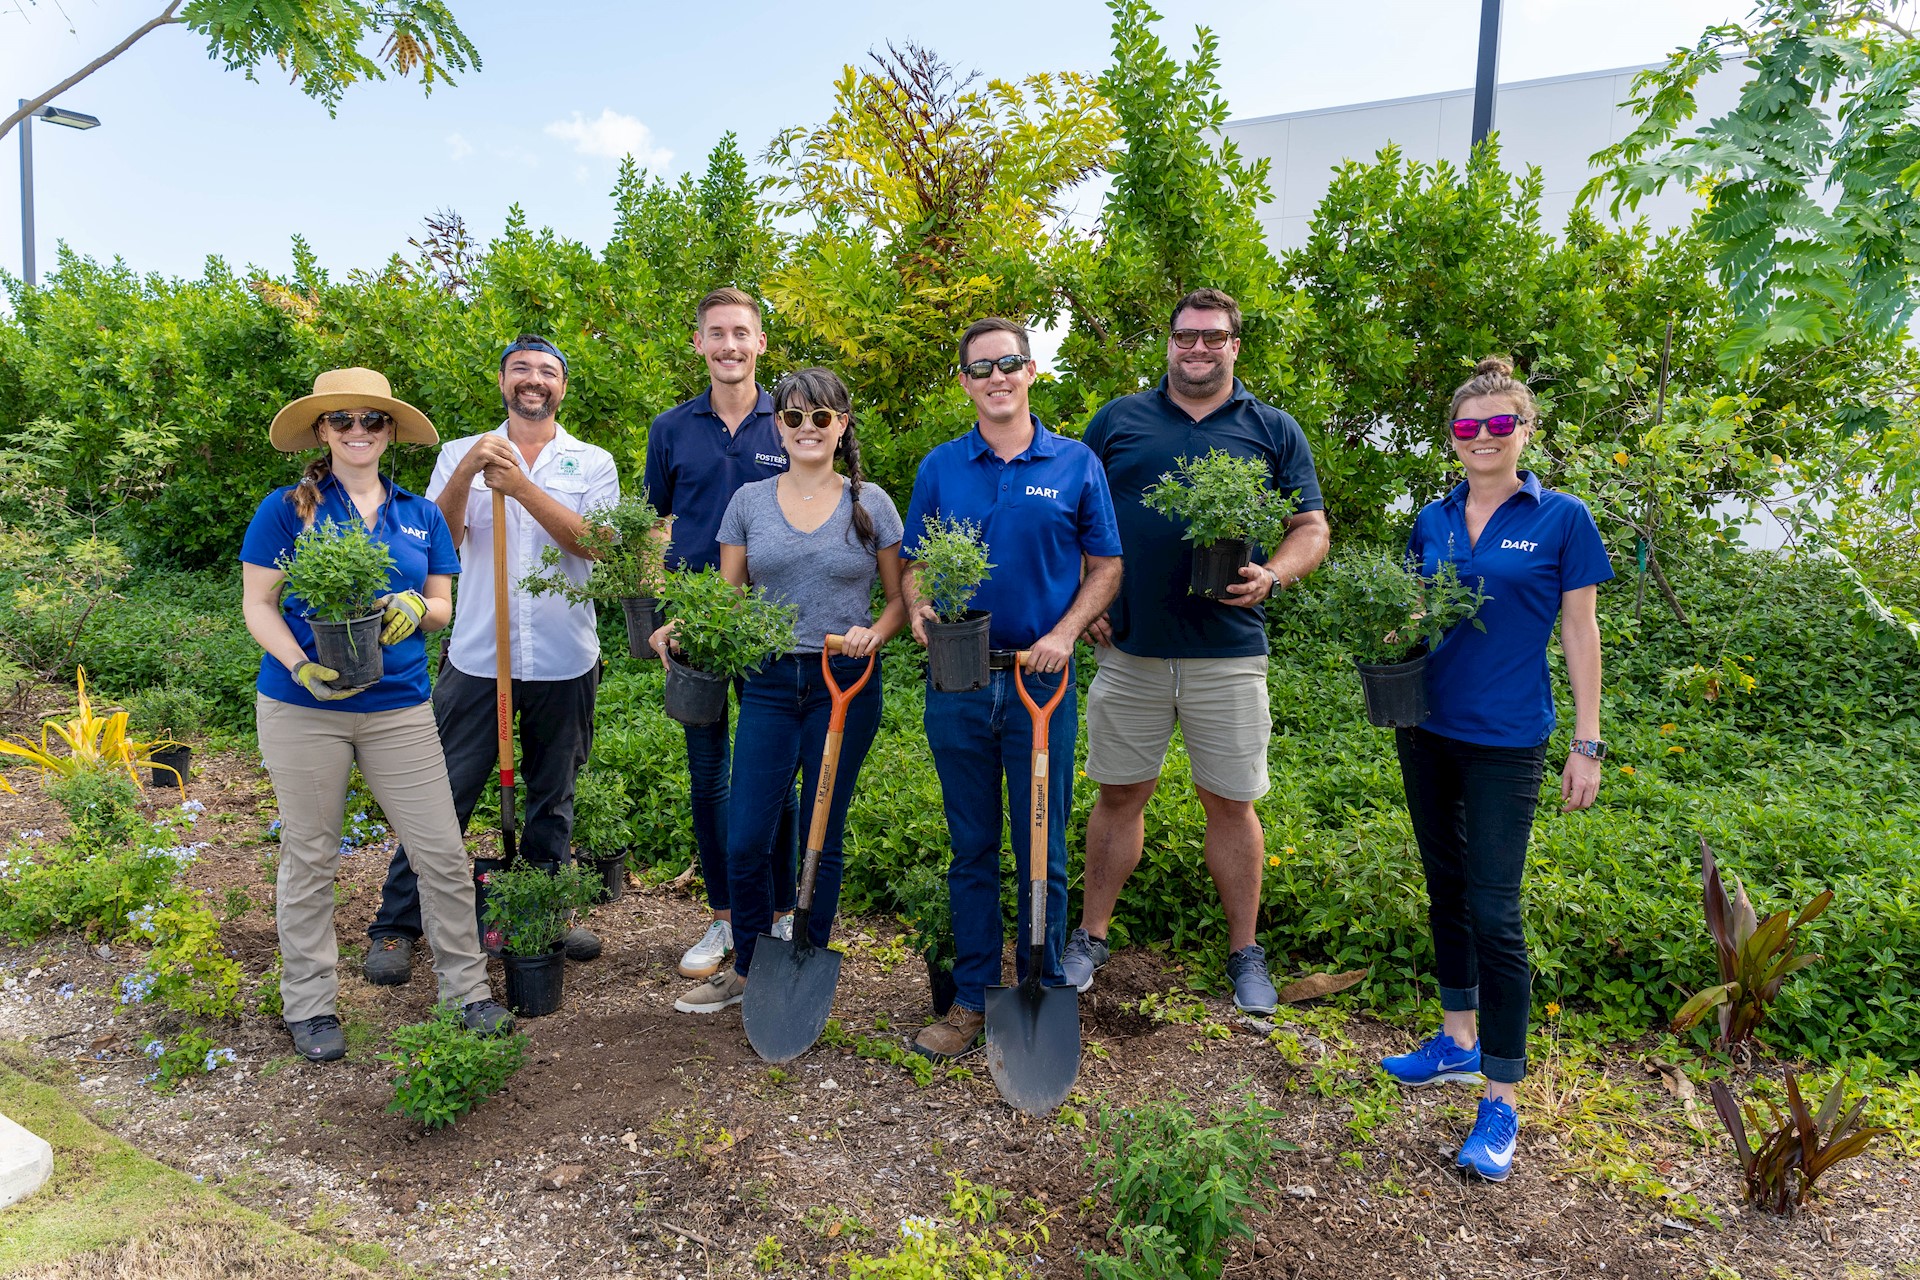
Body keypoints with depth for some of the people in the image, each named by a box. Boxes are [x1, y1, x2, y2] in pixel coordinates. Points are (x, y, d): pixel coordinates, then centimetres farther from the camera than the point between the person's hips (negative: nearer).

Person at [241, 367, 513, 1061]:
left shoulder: (420, 515, 10)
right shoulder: (288, 507, 0)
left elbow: (443, 604, 12)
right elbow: (257, 602, -1)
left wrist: (414, 607, -12)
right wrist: (301, 666, -18)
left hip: (399, 705, 2)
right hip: (302, 708, -2)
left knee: (444, 853, 0)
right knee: (309, 859, 9)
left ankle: (466, 991, 16)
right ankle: (310, 1008, 25)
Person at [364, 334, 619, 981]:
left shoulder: (593, 463, 6)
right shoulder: (460, 454, 7)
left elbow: (591, 540, -10)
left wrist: (522, 487, -18)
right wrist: (465, 474, -20)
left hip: (564, 661, 1)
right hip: (478, 656, 0)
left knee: (553, 797, 13)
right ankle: (395, 927, 15)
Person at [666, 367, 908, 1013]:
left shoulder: (870, 502, 3)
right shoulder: (749, 500, 7)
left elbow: (900, 596, 6)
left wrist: (873, 633, -14)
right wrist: (682, 629, -11)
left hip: (845, 686, -1)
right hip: (770, 685, 2)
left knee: (821, 838, 8)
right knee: (745, 841, 0)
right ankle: (747, 970, 24)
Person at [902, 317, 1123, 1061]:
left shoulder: (1075, 464, 3)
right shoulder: (938, 468, 8)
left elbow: (1106, 566, 5)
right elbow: (915, 564, 13)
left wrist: (1065, 633, -10)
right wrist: (919, 610, -8)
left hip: (1040, 679, -1)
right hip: (957, 681, 2)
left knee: (1042, 848, 5)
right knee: (972, 847, 10)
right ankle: (973, 1000, 22)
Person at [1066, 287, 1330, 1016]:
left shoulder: (1274, 431, 9)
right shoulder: (1118, 420, 9)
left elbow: (1311, 529, 7)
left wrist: (1271, 576, -13)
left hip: (1229, 654, 0)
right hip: (1128, 649, 1)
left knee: (1230, 804, 7)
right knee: (1119, 794, 9)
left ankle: (1245, 953, 23)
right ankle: (1091, 936, 23)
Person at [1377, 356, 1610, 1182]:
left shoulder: (1561, 519, -5)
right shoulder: (1433, 519, 6)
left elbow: (1579, 633, -3)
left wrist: (1587, 743, -5)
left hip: (1506, 740, -5)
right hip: (1427, 727, 5)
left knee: (1493, 911, -6)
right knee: (1445, 889, 16)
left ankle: (1501, 1101, 6)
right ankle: (1459, 1039, 34)